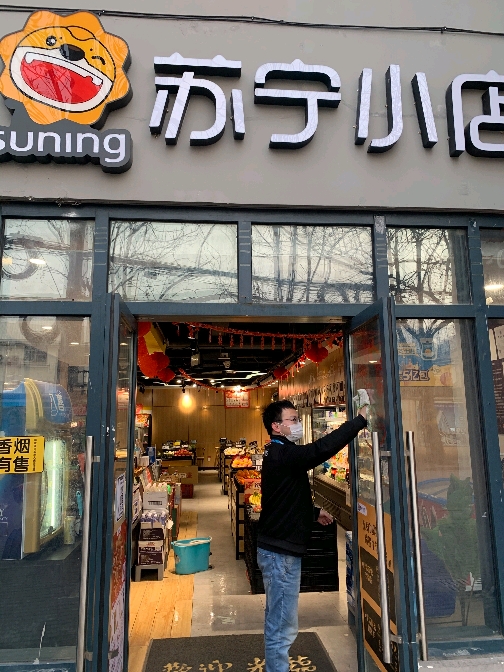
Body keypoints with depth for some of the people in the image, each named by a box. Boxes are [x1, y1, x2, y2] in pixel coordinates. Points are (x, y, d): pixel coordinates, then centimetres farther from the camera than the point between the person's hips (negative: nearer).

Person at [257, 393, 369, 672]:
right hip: (280, 552, -11)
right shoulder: (283, 455, -22)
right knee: (282, 626, 1)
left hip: (278, 548, 11)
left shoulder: (278, 454, 12)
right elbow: (322, 448, -36)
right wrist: (361, 419, -32)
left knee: (279, 623, 21)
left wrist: (314, 511, 20)